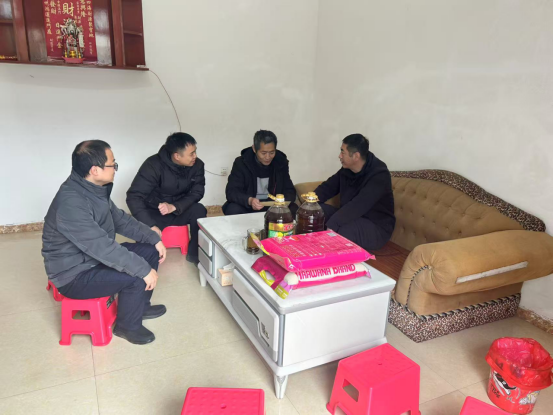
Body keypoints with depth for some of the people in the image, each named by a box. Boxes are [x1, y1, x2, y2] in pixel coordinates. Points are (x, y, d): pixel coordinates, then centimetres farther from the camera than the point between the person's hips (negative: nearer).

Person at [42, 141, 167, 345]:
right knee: (136, 276, -25)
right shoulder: (71, 202, -32)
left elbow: (121, 220, 8)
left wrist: (154, 238, -2)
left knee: (151, 251, 5)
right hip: (74, 274, -9)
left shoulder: (95, 189, -1)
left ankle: (140, 305, 24)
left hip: (96, 257, 9)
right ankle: (128, 326, 4)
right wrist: (144, 270, -31)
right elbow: (103, 247, -35)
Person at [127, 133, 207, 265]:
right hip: (154, 213, -3)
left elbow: (197, 193, -12)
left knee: (199, 210, -28)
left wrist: (174, 207, -31)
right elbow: (133, 197, -26)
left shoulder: (197, 165, -13)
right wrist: (151, 225, -38)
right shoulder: (154, 165, -24)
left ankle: (195, 253, -7)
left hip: (180, 210, 3)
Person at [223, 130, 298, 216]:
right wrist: (249, 200, -39)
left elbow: (290, 191, 0)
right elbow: (231, 191, -17)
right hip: (246, 206, -2)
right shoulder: (241, 163, -10)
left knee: (293, 209, -24)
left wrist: (283, 201, -26)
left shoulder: (281, 163, -2)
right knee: (233, 209, -33)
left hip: (273, 205, 2)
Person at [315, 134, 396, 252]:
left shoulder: (379, 175, -24)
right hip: (351, 218, 7)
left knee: (339, 231, -36)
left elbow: (357, 207, -34)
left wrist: (329, 227, -41)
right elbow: (328, 187, 6)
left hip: (376, 227, -7)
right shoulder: (347, 169, 0)